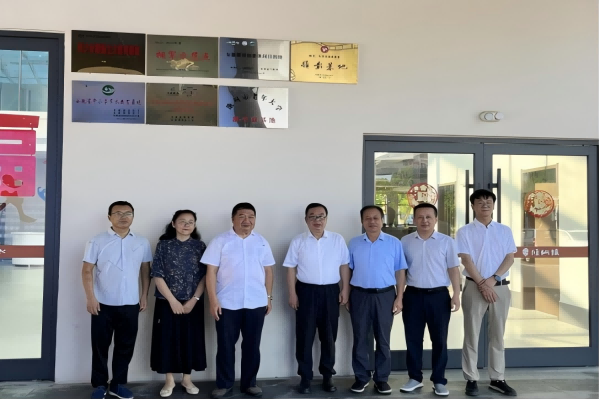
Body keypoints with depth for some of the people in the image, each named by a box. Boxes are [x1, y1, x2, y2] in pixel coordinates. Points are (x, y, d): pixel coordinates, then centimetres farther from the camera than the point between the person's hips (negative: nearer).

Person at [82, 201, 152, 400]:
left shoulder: (142, 242, 4)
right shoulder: (97, 241, -3)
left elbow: (145, 269, 10)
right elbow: (87, 270, -4)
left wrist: (145, 295, 6)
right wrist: (90, 297, -11)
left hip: (130, 304, 2)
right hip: (103, 304, -2)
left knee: (125, 346, 10)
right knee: (100, 346, 7)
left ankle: (118, 384, 25)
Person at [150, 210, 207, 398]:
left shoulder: (200, 246, 1)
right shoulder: (164, 245, -2)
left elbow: (204, 276, -1)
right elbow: (157, 275, -6)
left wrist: (194, 300, -10)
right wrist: (172, 300, -13)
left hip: (193, 303, 1)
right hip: (167, 302, -1)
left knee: (190, 340, 8)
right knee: (167, 339, 5)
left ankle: (187, 379, 24)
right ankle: (169, 380, 22)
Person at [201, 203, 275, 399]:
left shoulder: (262, 242, 7)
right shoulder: (220, 241, -2)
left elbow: (268, 271, 11)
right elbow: (211, 271, -5)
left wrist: (269, 297, 8)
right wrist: (213, 300, -10)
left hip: (256, 303, 2)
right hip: (227, 303, -2)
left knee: (252, 345, 11)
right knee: (225, 345, 7)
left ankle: (249, 383, 26)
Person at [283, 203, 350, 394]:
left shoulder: (338, 240, 2)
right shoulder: (298, 241, 1)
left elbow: (344, 266, 4)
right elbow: (291, 268, 2)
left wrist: (345, 289, 0)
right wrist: (292, 293, -3)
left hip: (330, 292, 1)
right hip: (306, 291, -1)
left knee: (329, 336, 11)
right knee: (305, 336, 5)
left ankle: (327, 375, 26)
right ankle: (305, 377, 18)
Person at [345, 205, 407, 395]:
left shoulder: (394, 243, 0)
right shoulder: (354, 243, 4)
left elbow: (400, 272, 2)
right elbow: (348, 271, 7)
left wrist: (399, 298, -3)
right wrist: (347, 296, 4)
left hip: (385, 295, -1)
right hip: (360, 295, 1)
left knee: (383, 339, 8)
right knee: (360, 338, 8)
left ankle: (381, 378, 21)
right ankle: (361, 377, 21)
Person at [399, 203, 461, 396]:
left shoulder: (447, 241, 0)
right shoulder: (405, 241, 4)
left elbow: (453, 269, 2)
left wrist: (456, 294, -5)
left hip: (439, 295, -1)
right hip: (413, 295, 1)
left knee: (439, 339, 6)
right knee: (413, 339, 9)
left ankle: (439, 381, 19)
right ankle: (415, 378, 23)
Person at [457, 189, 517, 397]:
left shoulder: (505, 231, 9)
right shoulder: (465, 232, 0)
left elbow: (510, 258, 2)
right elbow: (466, 260, -7)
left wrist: (493, 279, -11)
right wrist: (482, 284, -14)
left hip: (500, 287, 3)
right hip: (474, 286, -3)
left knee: (498, 334, 10)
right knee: (472, 334, 2)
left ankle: (497, 379, 20)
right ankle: (471, 379, 11)